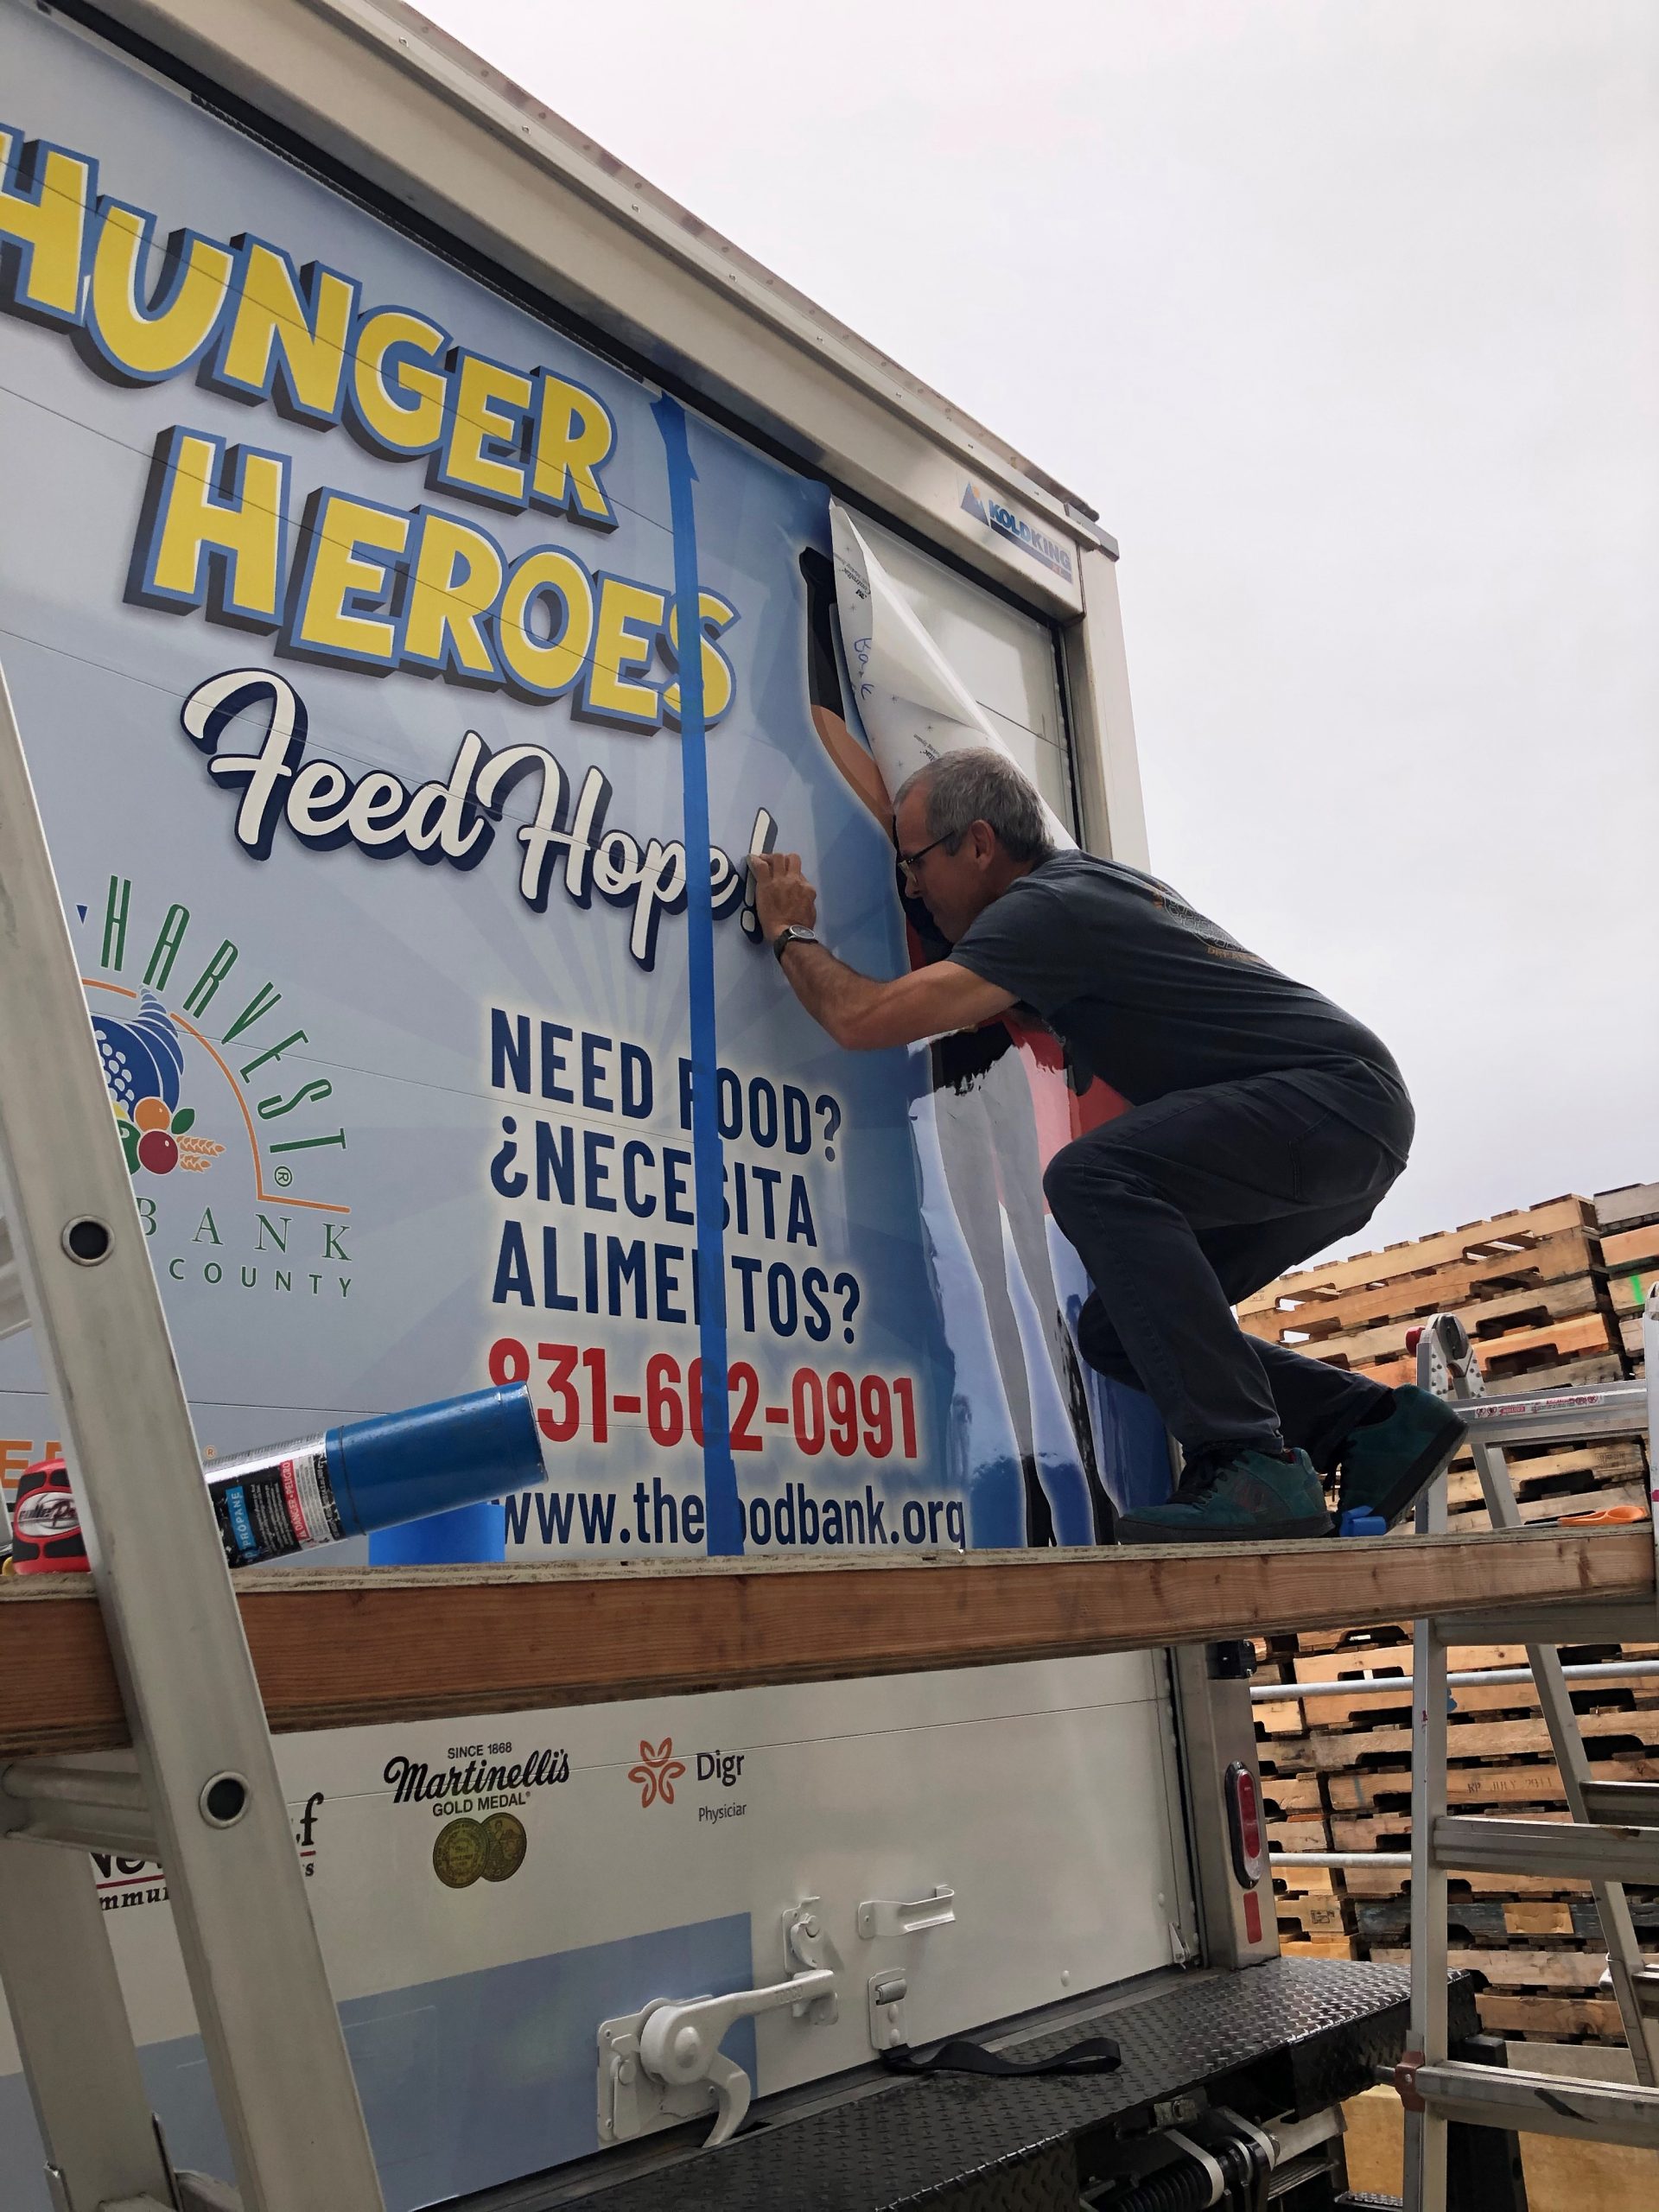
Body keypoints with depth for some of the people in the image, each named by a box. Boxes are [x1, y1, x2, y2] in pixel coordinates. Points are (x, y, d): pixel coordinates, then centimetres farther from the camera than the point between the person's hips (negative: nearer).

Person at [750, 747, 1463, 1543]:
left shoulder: (1048, 909, -15)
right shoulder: (1095, 878, 15)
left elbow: (863, 1019, -21)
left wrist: (791, 934, -2)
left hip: (1339, 1095, -10)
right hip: (1347, 1124, 10)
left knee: (1093, 1176, -31)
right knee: (1115, 1329, 7)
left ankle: (1252, 1470, -29)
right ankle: (1374, 1423, 8)